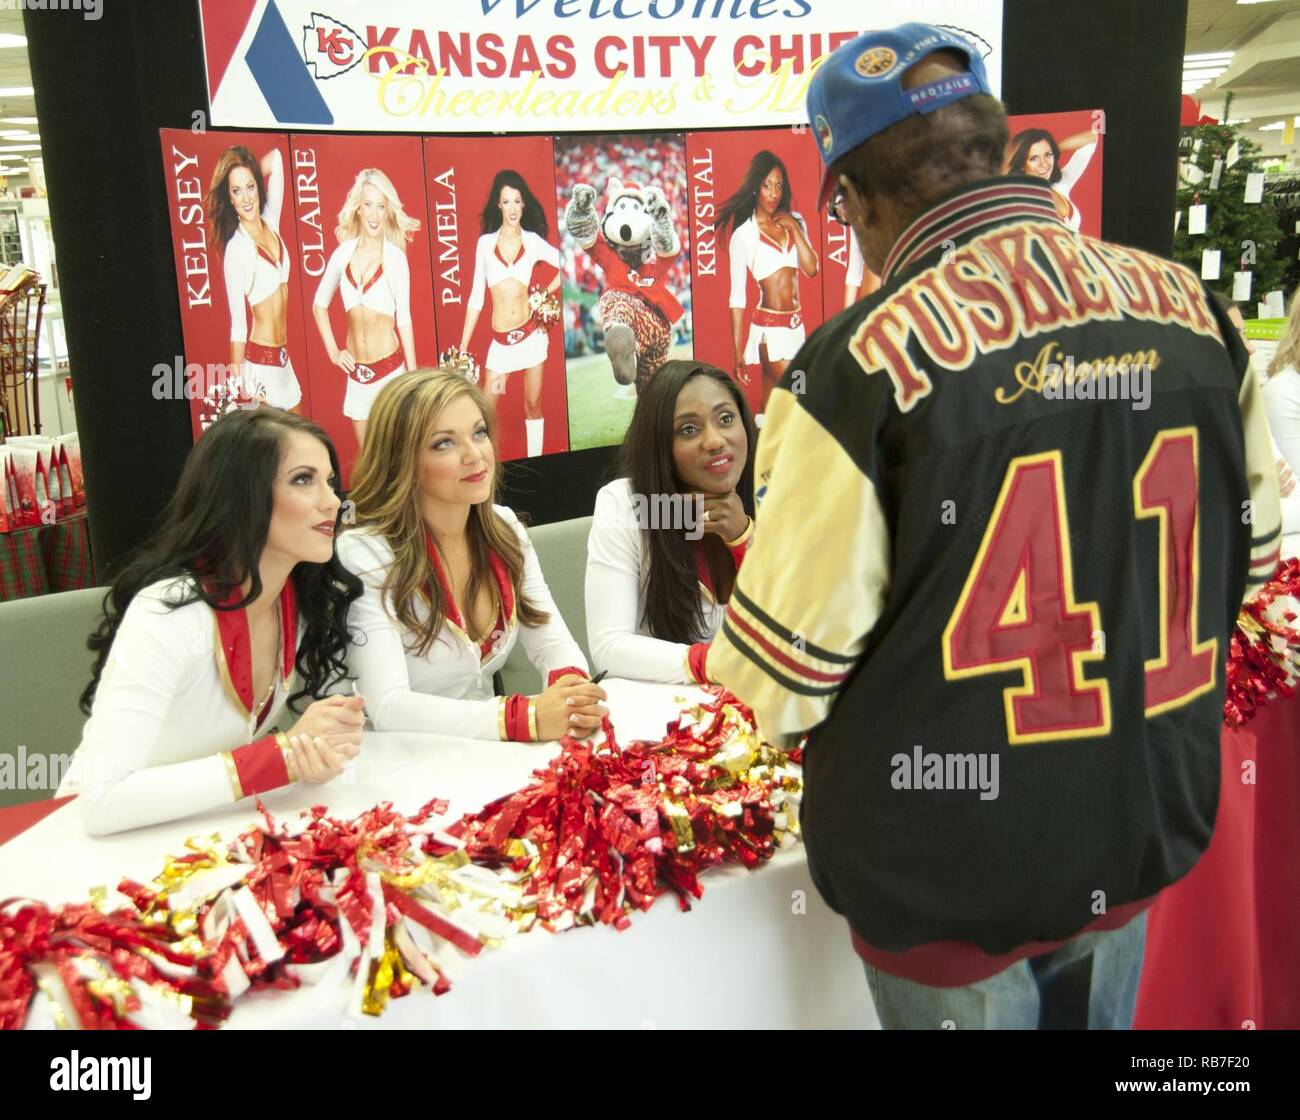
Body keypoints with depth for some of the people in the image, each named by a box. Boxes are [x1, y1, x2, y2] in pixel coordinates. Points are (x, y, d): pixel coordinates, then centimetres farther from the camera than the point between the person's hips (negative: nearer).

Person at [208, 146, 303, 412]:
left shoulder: (270, 222, 6)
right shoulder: (236, 248, -13)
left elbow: (275, 158, 13)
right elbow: (238, 326, -13)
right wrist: (237, 387, -12)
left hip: (283, 357, 7)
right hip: (259, 362, -7)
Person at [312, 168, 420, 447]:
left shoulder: (395, 256, -7)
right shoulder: (343, 253, 3)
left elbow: (404, 318, -4)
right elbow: (319, 304, 15)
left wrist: (413, 375, -5)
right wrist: (332, 351, 8)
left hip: (390, 368, -3)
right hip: (356, 371, 4)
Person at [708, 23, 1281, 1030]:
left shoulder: (861, 363, -25)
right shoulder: (1190, 307, -7)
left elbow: (781, 673, -19)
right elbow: (1249, 555, 6)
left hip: (951, 877, -5)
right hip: (1149, 837, 5)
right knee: (1095, 1012, 28)